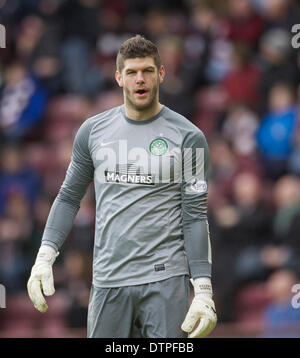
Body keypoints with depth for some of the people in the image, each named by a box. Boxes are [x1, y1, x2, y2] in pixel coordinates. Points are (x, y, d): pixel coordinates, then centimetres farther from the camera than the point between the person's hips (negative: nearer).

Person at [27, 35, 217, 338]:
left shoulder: (188, 137, -1)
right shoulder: (93, 131, 8)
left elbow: (195, 217, -2)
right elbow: (69, 197, 15)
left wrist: (203, 291, -9)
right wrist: (45, 257, 2)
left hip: (165, 280, -3)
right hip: (108, 279, 3)